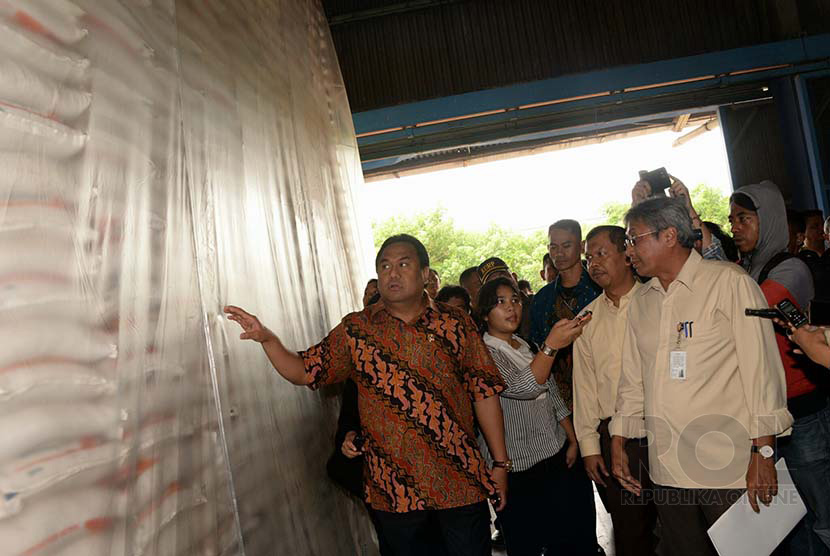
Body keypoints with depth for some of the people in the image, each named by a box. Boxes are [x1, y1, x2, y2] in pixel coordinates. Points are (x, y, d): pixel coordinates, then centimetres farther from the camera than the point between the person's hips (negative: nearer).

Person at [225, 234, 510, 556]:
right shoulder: (355, 331, 2)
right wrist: (267, 339, -14)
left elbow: (484, 391, 1)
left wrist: (500, 463, 0)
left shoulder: (455, 324, 0)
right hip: (394, 489, 1)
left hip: (461, 484, 0)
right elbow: (304, 372, 3)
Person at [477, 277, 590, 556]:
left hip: (553, 456, 6)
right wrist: (551, 346, -36)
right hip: (517, 467, -6)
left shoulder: (528, 347, 13)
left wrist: (572, 440, 15)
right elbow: (522, 387, -26)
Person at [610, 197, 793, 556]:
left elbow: (761, 368, -10)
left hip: (730, 470, -5)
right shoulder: (640, 303, 11)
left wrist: (762, 452, -13)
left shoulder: (729, 282, -6)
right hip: (666, 471, 5)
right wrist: (618, 443, 12)